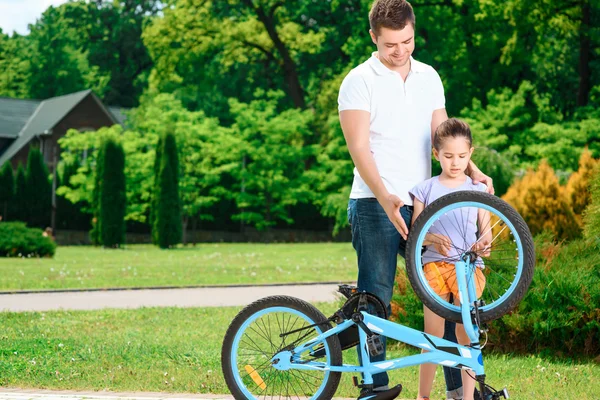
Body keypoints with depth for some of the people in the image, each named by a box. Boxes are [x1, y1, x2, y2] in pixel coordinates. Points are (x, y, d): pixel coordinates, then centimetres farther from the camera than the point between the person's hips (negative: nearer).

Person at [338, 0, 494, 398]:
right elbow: (359, 149, -12)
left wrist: (472, 170, -7)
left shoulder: (429, 77, 12)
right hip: (375, 205, -5)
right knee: (376, 297, -3)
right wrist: (385, 197, -25)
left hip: (422, 203, 5)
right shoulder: (360, 81, -5)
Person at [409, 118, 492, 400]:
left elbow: (486, 230, 8)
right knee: (432, 336, -1)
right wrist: (432, 239, -16)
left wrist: (484, 245, -15)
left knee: (466, 336, -3)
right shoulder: (425, 190, 6)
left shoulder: (477, 190, 7)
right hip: (434, 264, 0)